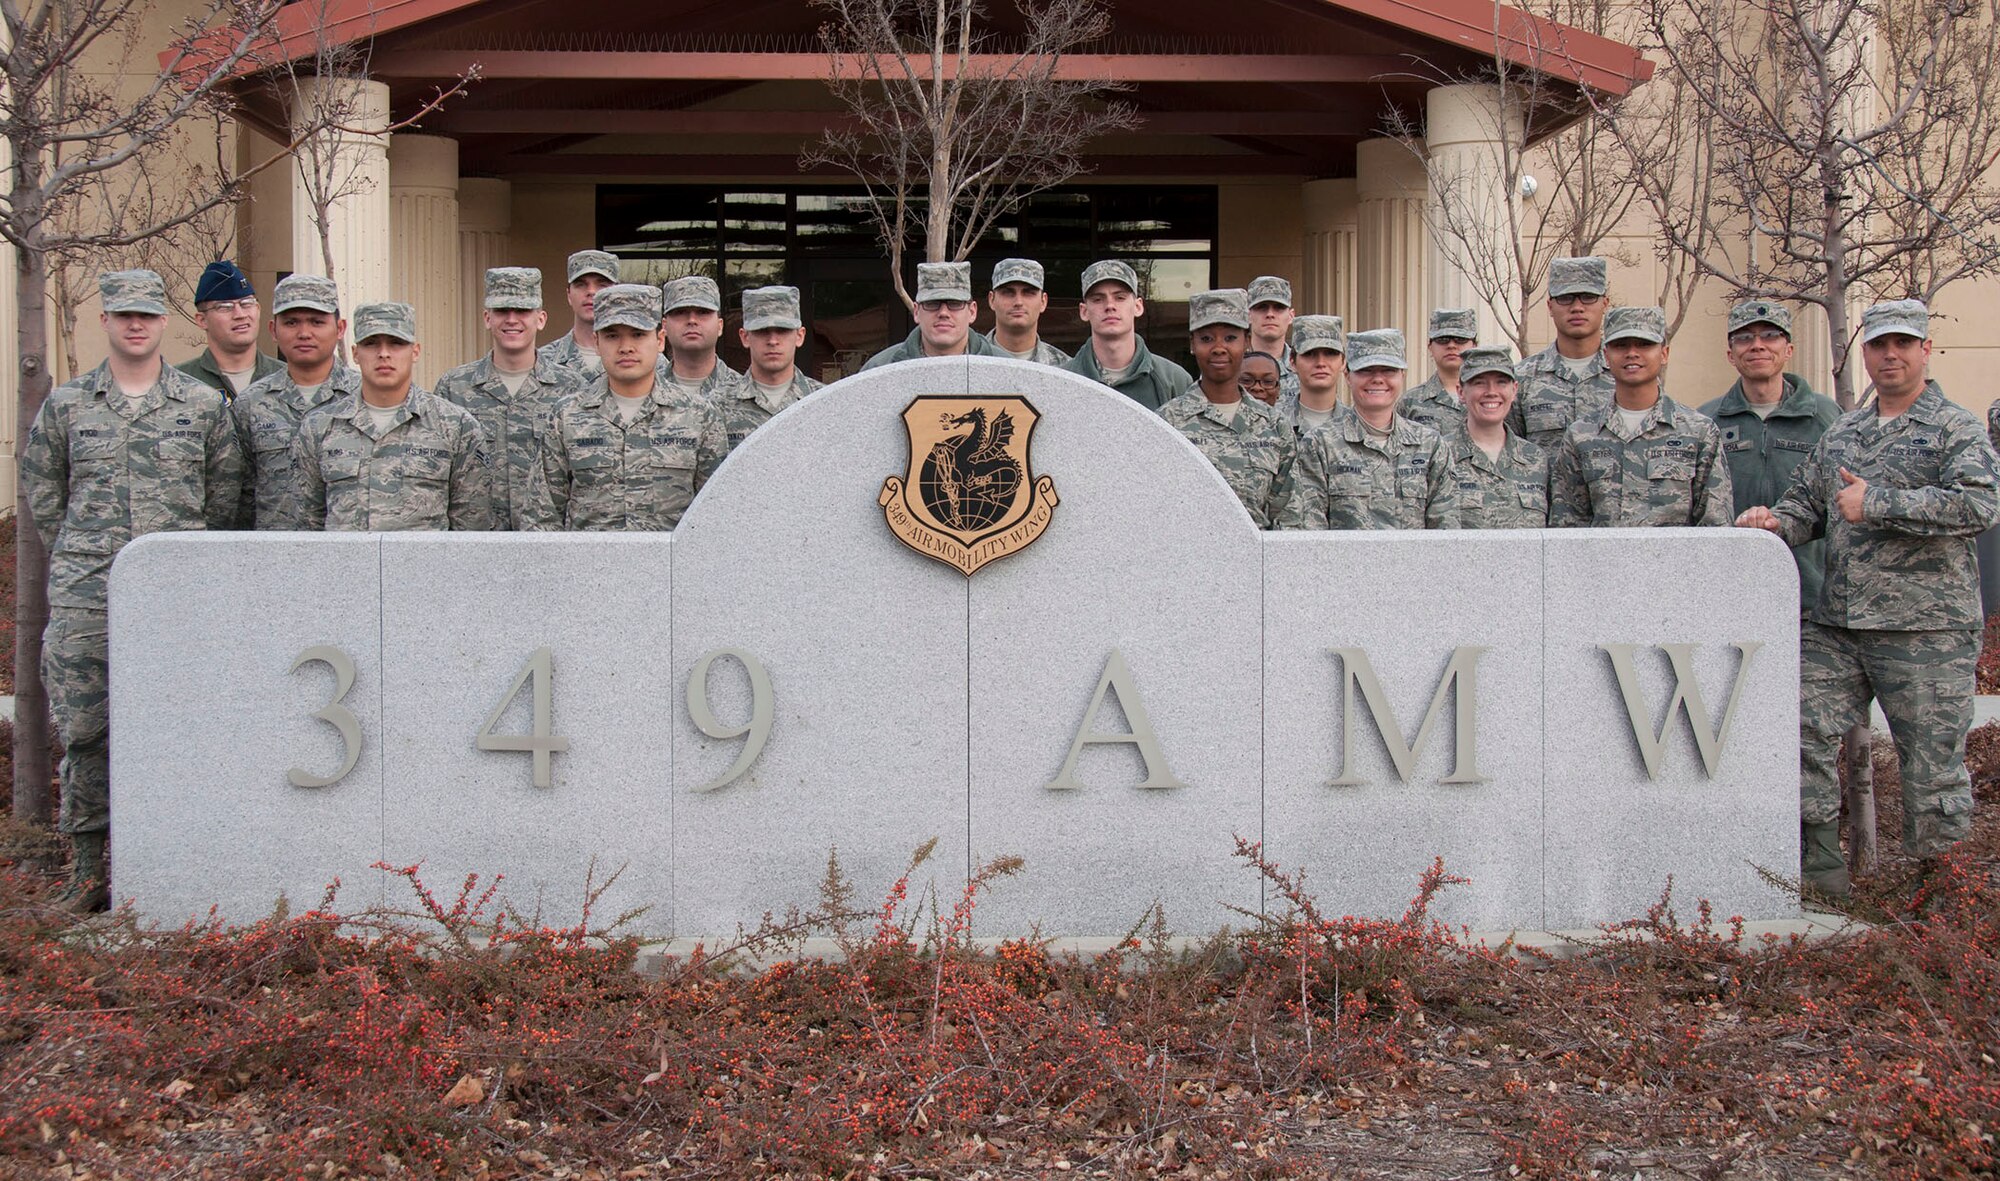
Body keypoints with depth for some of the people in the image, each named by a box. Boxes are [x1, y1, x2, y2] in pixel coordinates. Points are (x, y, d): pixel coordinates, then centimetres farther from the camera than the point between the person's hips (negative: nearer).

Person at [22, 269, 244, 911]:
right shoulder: (65, 405, 9)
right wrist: (80, 557, 13)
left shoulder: (204, 403, 7)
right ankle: (88, 865, 13)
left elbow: (223, 496, 12)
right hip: (83, 596, 1)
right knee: (83, 731, 2)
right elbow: (41, 490, 17)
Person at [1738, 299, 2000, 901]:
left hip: (1926, 628, -5)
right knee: (1802, 727, -2)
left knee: (1932, 755, 0)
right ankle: (1819, 862, 9)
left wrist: (1876, 504, -17)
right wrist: (1777, 522, 0)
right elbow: (1808, 501, 24)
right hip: (1834, 624, 6)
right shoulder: (1842, 433, 18)